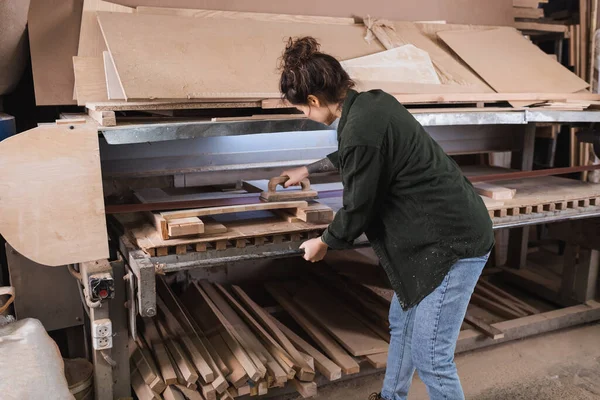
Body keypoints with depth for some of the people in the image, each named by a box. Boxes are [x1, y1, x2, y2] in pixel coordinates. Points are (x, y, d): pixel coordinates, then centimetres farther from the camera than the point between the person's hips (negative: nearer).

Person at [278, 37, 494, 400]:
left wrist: (322, 244, 5)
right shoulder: (372, 103, 3)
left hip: (453, 240, -10)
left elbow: (358, 209, -14)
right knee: (402, 323, 23)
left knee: (429, 355, 1)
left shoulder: (361, 130, -26)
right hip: (452, 227, 10)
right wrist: (309, 169, 37)